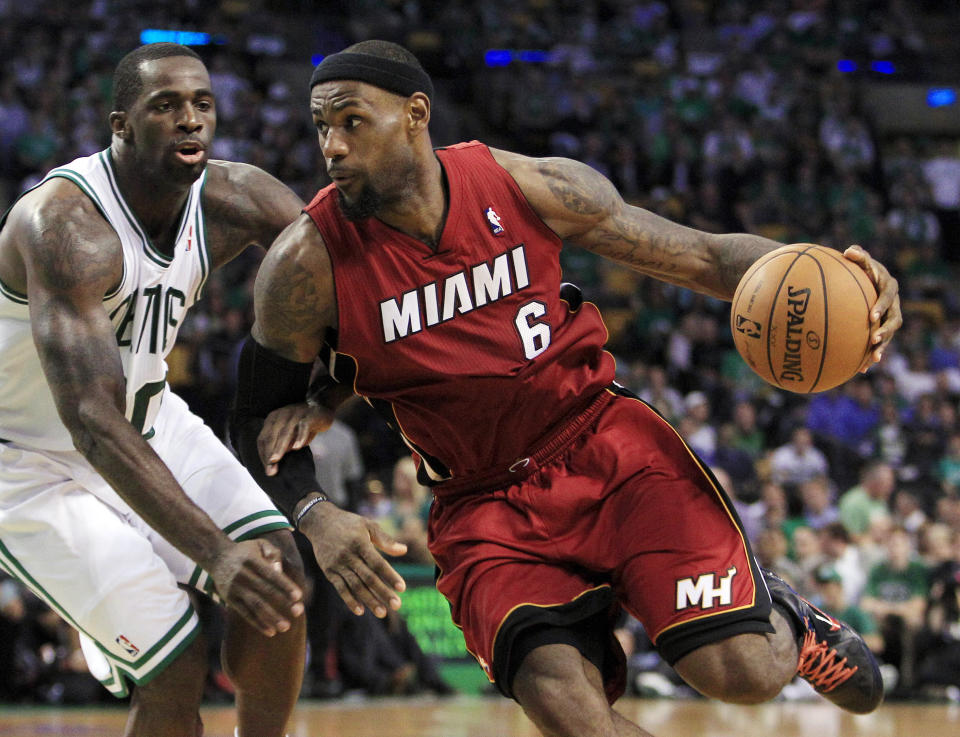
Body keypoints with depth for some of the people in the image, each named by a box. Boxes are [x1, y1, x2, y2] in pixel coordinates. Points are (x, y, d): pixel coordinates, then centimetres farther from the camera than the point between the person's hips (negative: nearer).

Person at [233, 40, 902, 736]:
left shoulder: (531, 186, -10)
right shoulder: (309, 262, -13)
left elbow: (704, 255, -2)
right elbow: (265, 417, 0)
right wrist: (316, 518, -20)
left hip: (606, 442, 1)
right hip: (482, 503, -1)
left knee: (741, 672, -13)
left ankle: (776, 613, 20)